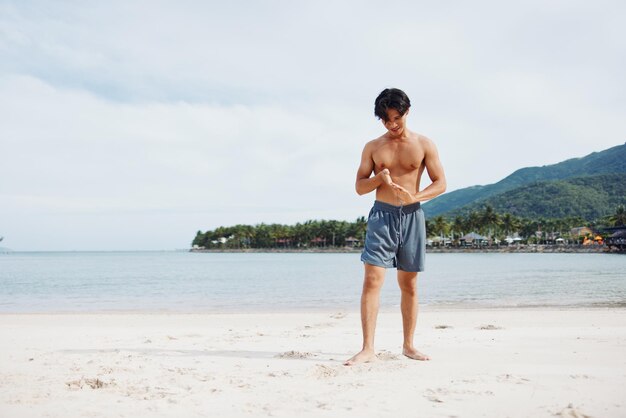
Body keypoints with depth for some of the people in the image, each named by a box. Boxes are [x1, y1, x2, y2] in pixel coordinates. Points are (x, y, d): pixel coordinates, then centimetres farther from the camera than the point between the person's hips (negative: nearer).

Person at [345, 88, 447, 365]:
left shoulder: (423, 145, 6)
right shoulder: (373, 147, 8)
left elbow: (441, 184, 2)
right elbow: (360, 187, 9)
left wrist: (415, 197, -16)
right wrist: (381, 178, -12)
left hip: (412, 217, 1)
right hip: (382, 215, 0)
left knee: (409, 285, 7)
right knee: (372, 280, -12)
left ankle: (408, 345, 20)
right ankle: (368, 348, -11)